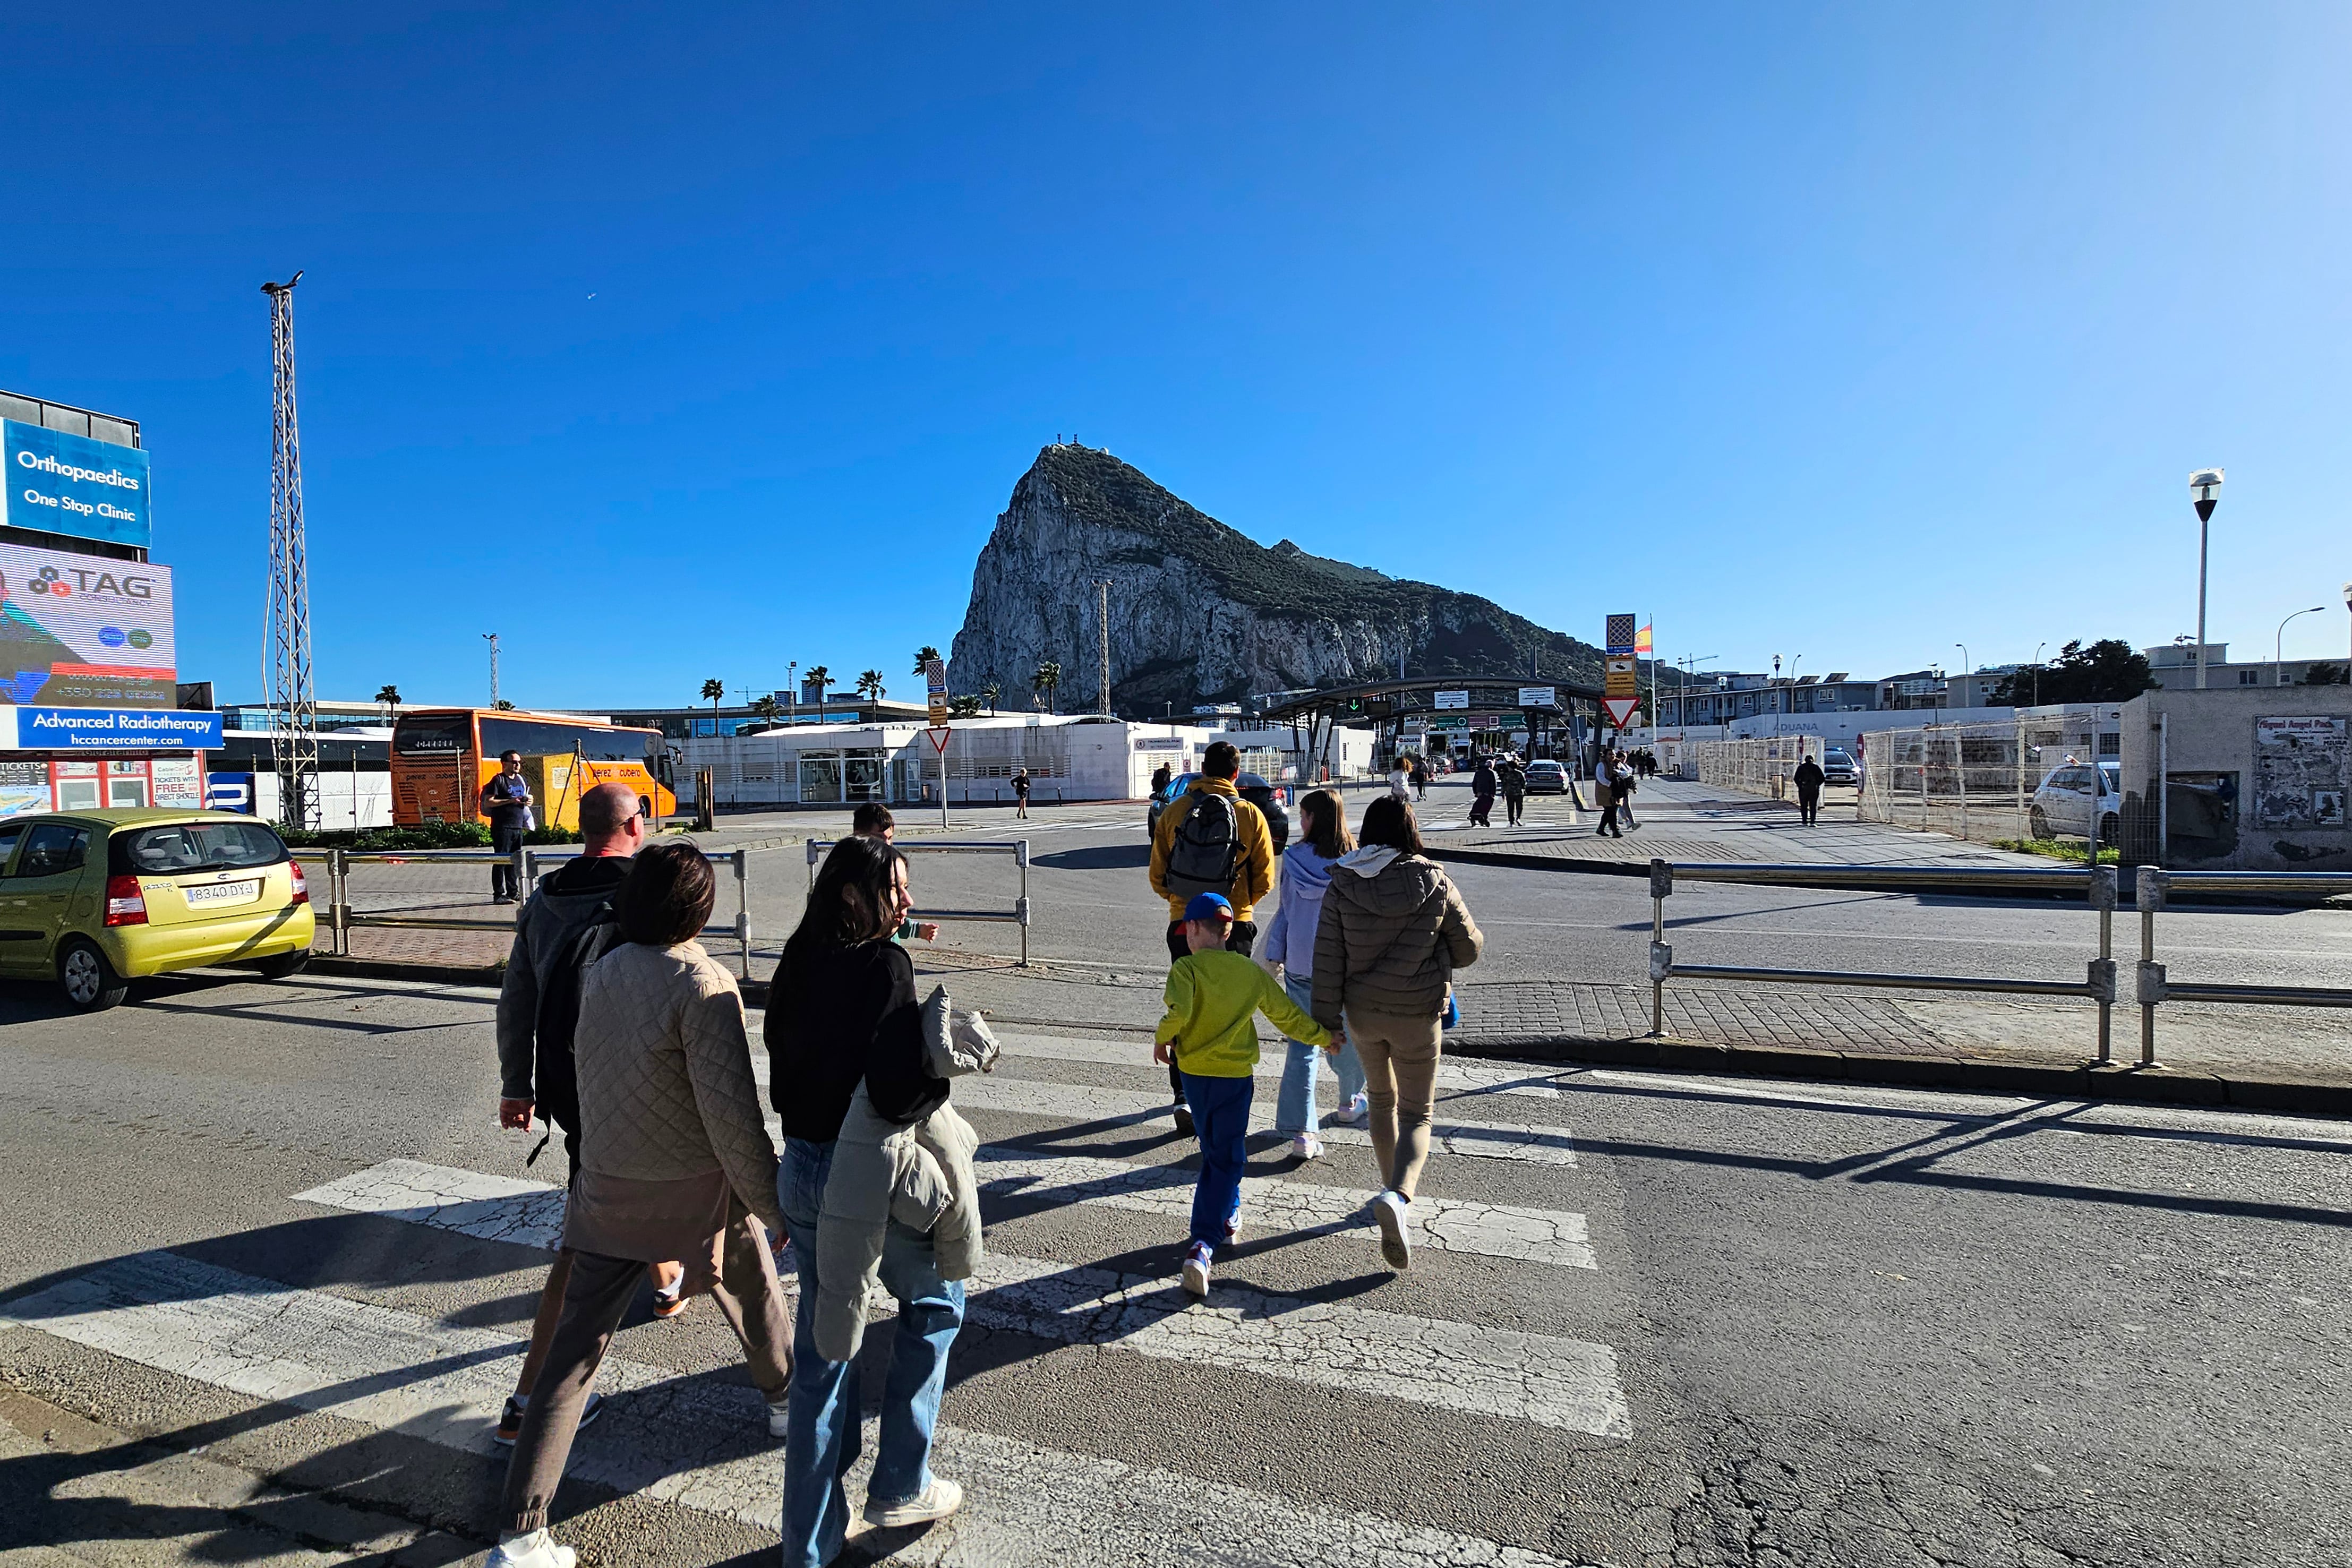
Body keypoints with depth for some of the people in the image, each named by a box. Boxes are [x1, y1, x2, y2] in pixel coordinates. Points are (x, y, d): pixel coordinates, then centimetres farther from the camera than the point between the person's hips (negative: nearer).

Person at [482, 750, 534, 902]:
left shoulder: (522, 780, 17)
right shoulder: (498, 780, -5)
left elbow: (528, 796, 31)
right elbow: (488, 802, -12)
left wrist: (528, 801, 8)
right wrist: (510, 801, -19)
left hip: (518, 827, 7)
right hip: (502, 828, -7)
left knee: (514, 861, 11)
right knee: (501, 861, -6)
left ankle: (513, 893, 17)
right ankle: (498, 895, -4)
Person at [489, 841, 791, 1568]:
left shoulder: (598, 975, -2)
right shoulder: (704, 986, -22)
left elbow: (583, 1060, 12)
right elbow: (732, 1112, -24)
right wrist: (776, 1207, -16)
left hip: (607, 1188, 4)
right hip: (697, 1191, -4)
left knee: (574, 1353, 9)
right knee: (753, 1293, 23)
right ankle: (786, 1399, 47)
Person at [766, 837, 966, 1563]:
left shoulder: (797, 963, 1)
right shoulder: (885, 964, -21)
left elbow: (781, 1076, 8)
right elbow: (898, 1093, -31)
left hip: (800, 1170, 7)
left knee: (821, 1348, 20)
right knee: (935, 1301, 21)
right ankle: (899, 1487, 29)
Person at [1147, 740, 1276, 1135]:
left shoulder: (1174, 811, -3)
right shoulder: (1251, 815, -7)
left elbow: (1158, 876, 2)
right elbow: (1264, 880, -2)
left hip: (1185, 924, 1)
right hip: (1235, 925, 0)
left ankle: (1184, 1096, -2)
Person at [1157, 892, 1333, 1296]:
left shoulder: (1186, 969, -9)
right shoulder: (1252, 973, 3)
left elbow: (1178, 1012, -26)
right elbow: (1288, 1015, 10)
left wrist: (1162, 1038, -6)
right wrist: (1323, 1036, 25)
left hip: (1195, 1072, 0)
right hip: (1238, 1076, 1)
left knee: (1214, 1151, 21)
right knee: (1226, 1158, 4)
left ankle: (1227, 1217, 36)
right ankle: (1203, 1243, -5)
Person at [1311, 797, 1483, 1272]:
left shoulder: (1342, 886, -9)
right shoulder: (1435, 885, -11)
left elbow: (1329, 957, -8)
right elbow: (1467, 950, -1)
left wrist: (1327, 1018, -1)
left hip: (1363, 1014, 2)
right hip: (1418, 1016, -2)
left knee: (1382, 1101, 23)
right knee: (1416, 1115, 8)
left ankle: (1394, 1194, 35)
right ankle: (1399, 1196, -17)